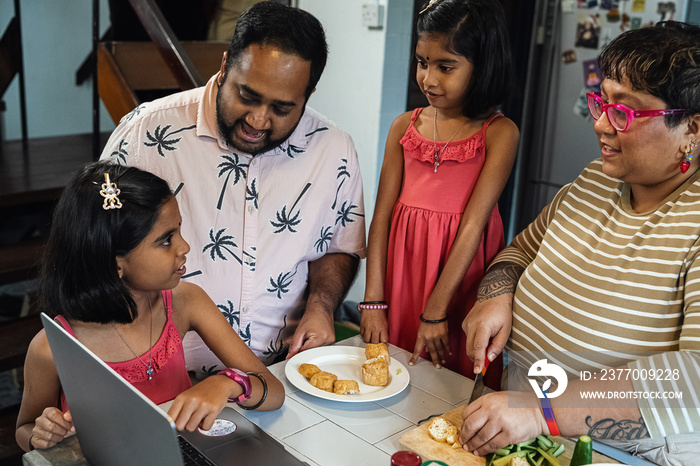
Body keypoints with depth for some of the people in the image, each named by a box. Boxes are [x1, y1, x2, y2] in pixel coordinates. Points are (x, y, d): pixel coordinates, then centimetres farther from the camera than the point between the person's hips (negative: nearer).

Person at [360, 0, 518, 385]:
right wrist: (373, 301, -6)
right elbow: (382, 213, 0)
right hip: (403, 264, 3)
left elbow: (474, 223, -14)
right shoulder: (405, 126, 4)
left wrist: (436, 310, -17)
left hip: (461, 272, -3)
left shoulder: (499, 133, -8)